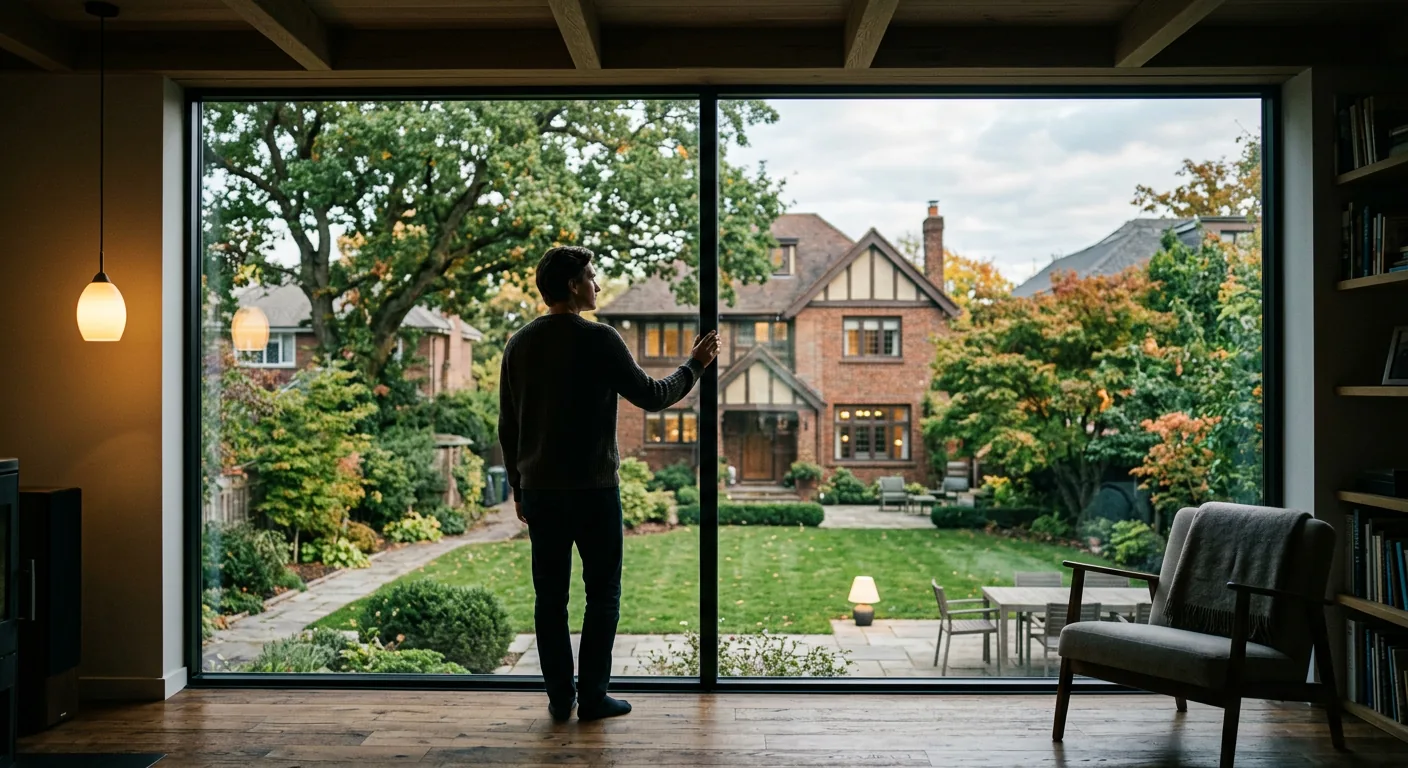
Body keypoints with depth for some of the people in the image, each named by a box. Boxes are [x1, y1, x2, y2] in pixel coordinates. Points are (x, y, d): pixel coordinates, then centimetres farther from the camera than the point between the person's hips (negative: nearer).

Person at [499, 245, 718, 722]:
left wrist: (518, 488, 18)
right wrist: (695, 365, 9)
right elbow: (651, 396, -6)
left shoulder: (519, 345, 6)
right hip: (593, 489, -5)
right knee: (602, 593, 7)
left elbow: (507, 427, 9)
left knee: (550, 596, 10)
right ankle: (593, 696, 10)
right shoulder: (599, 340, -11)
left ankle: (560, 698, 16)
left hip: (539, 489, 5)